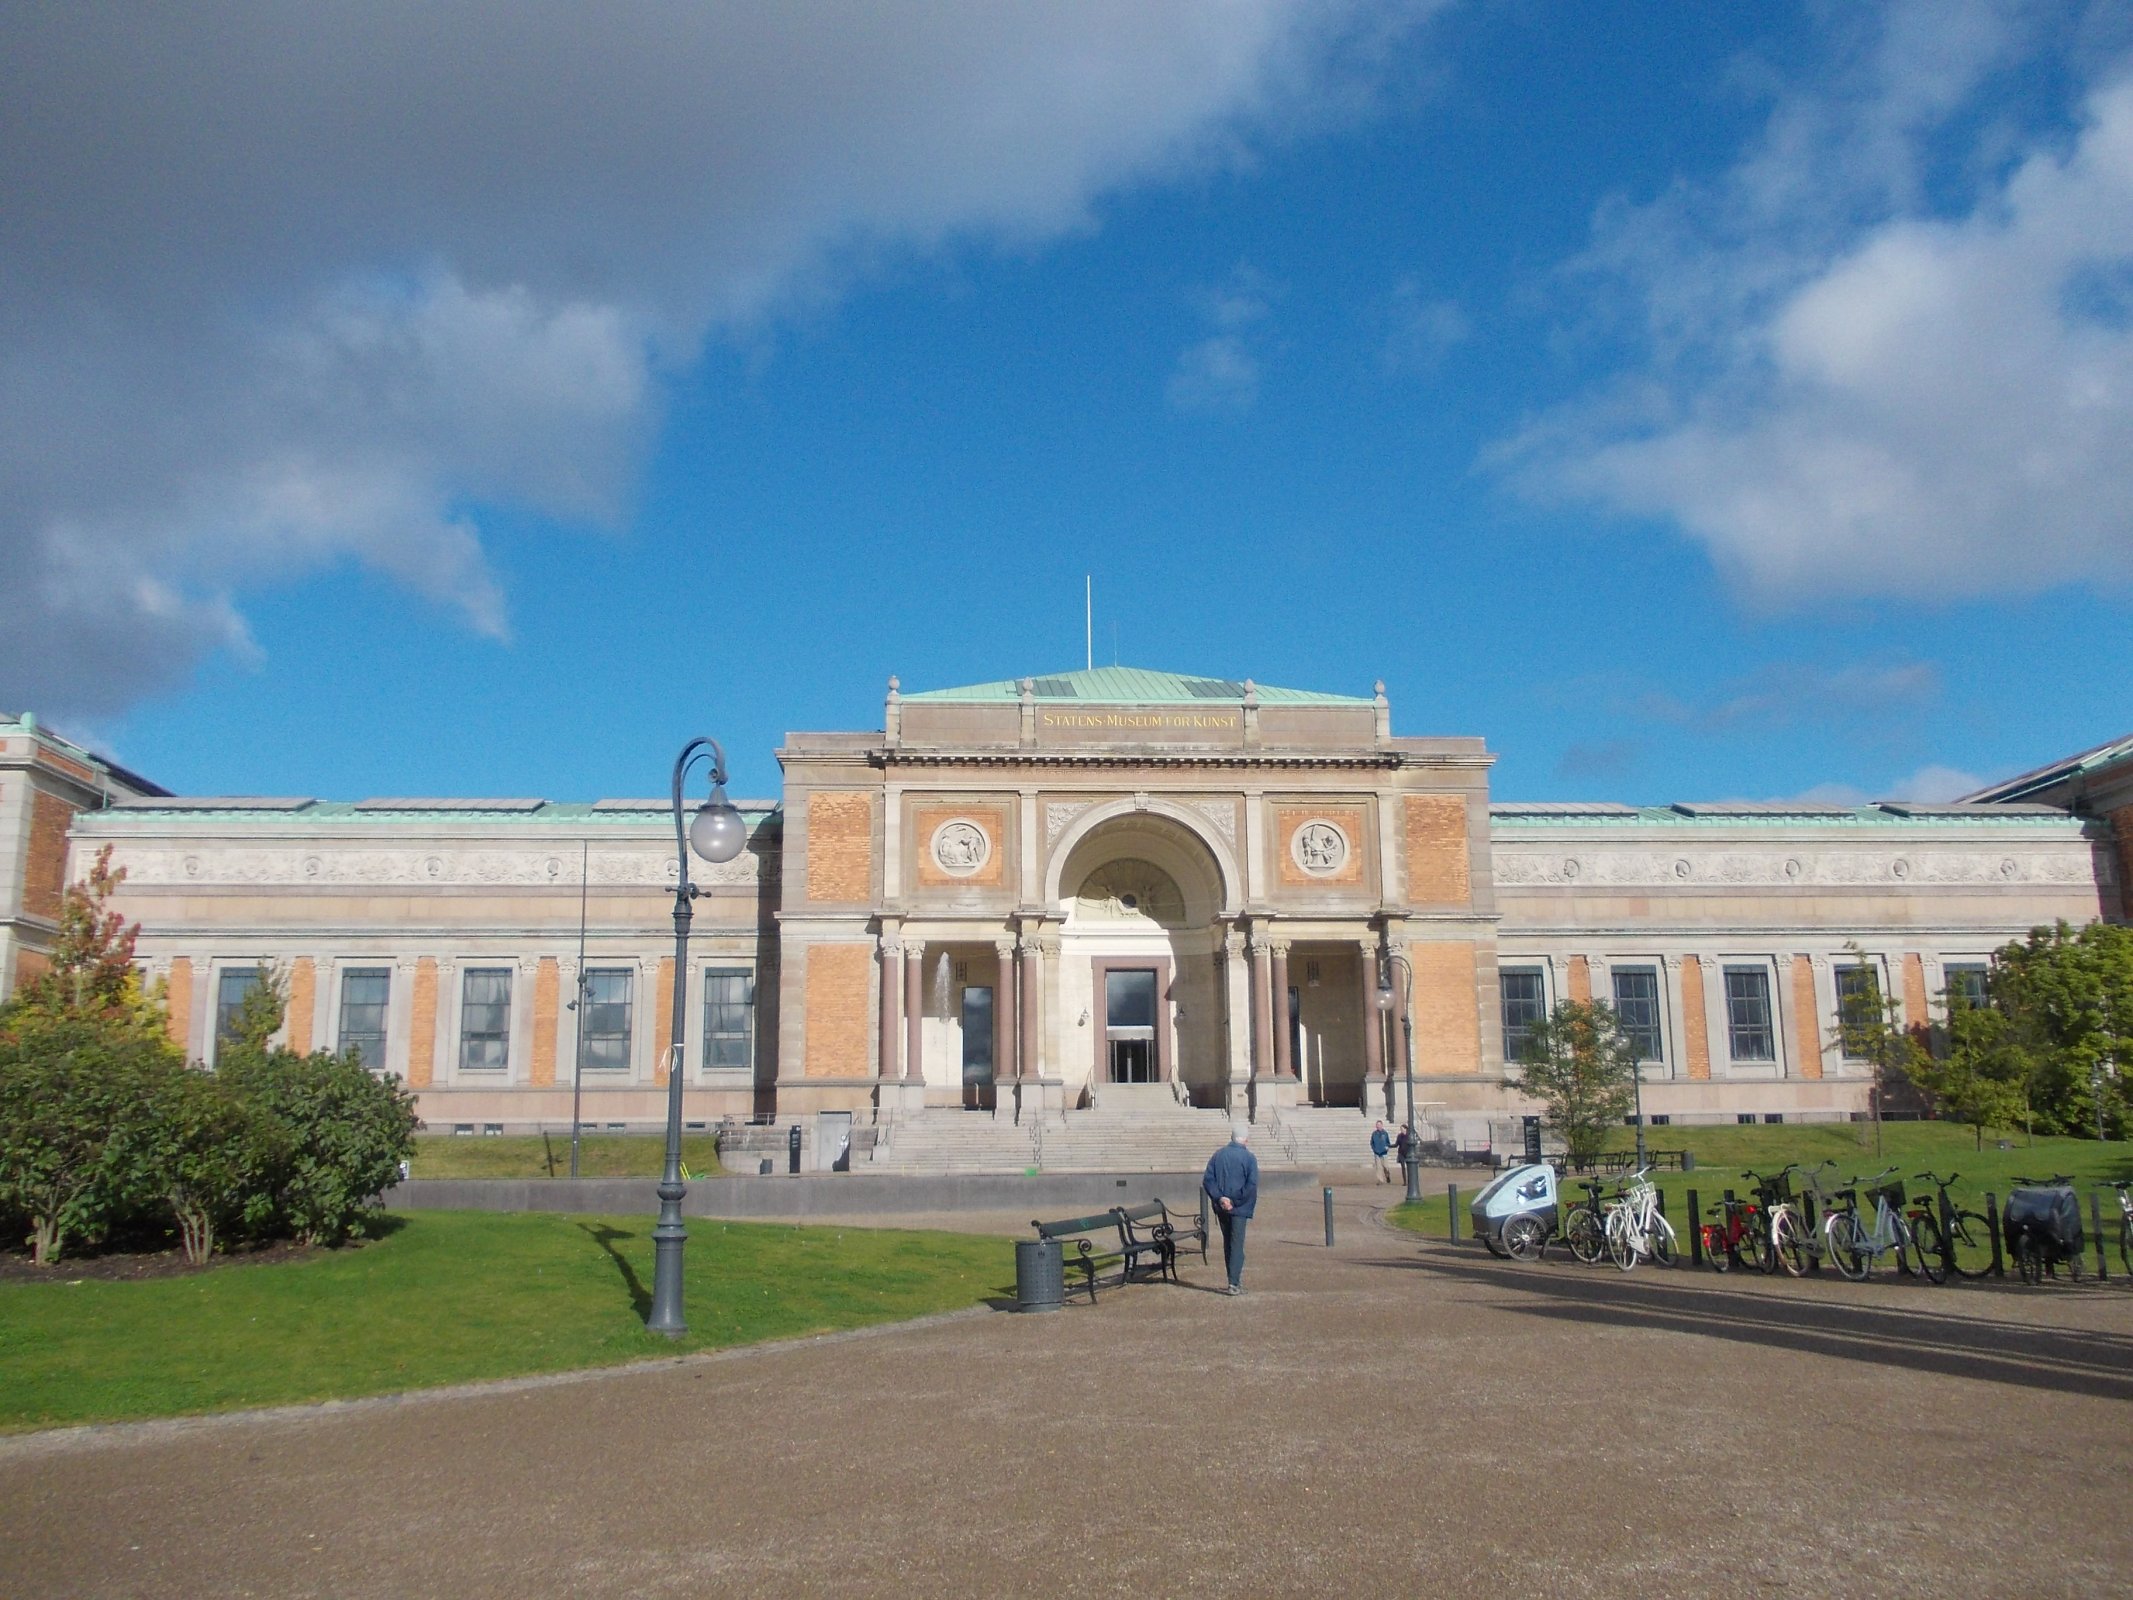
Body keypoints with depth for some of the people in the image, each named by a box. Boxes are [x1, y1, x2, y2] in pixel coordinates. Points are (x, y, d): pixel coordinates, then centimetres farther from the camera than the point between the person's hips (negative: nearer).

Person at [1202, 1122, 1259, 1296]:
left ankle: (1235, 1279, 24)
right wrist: (1236, 1201, -11)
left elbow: (1207, 1180, -3)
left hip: (1221, 1208, 4)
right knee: (1237, 1245, -1)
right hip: (1239, 1209, -4)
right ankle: (1234, 1283, -7)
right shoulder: (1249, 1158, -9)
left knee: (1227, 1243, 16)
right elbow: (1252, 1185, -18)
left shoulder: (1218, 1155, 3)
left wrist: (1219, 1198, -7)